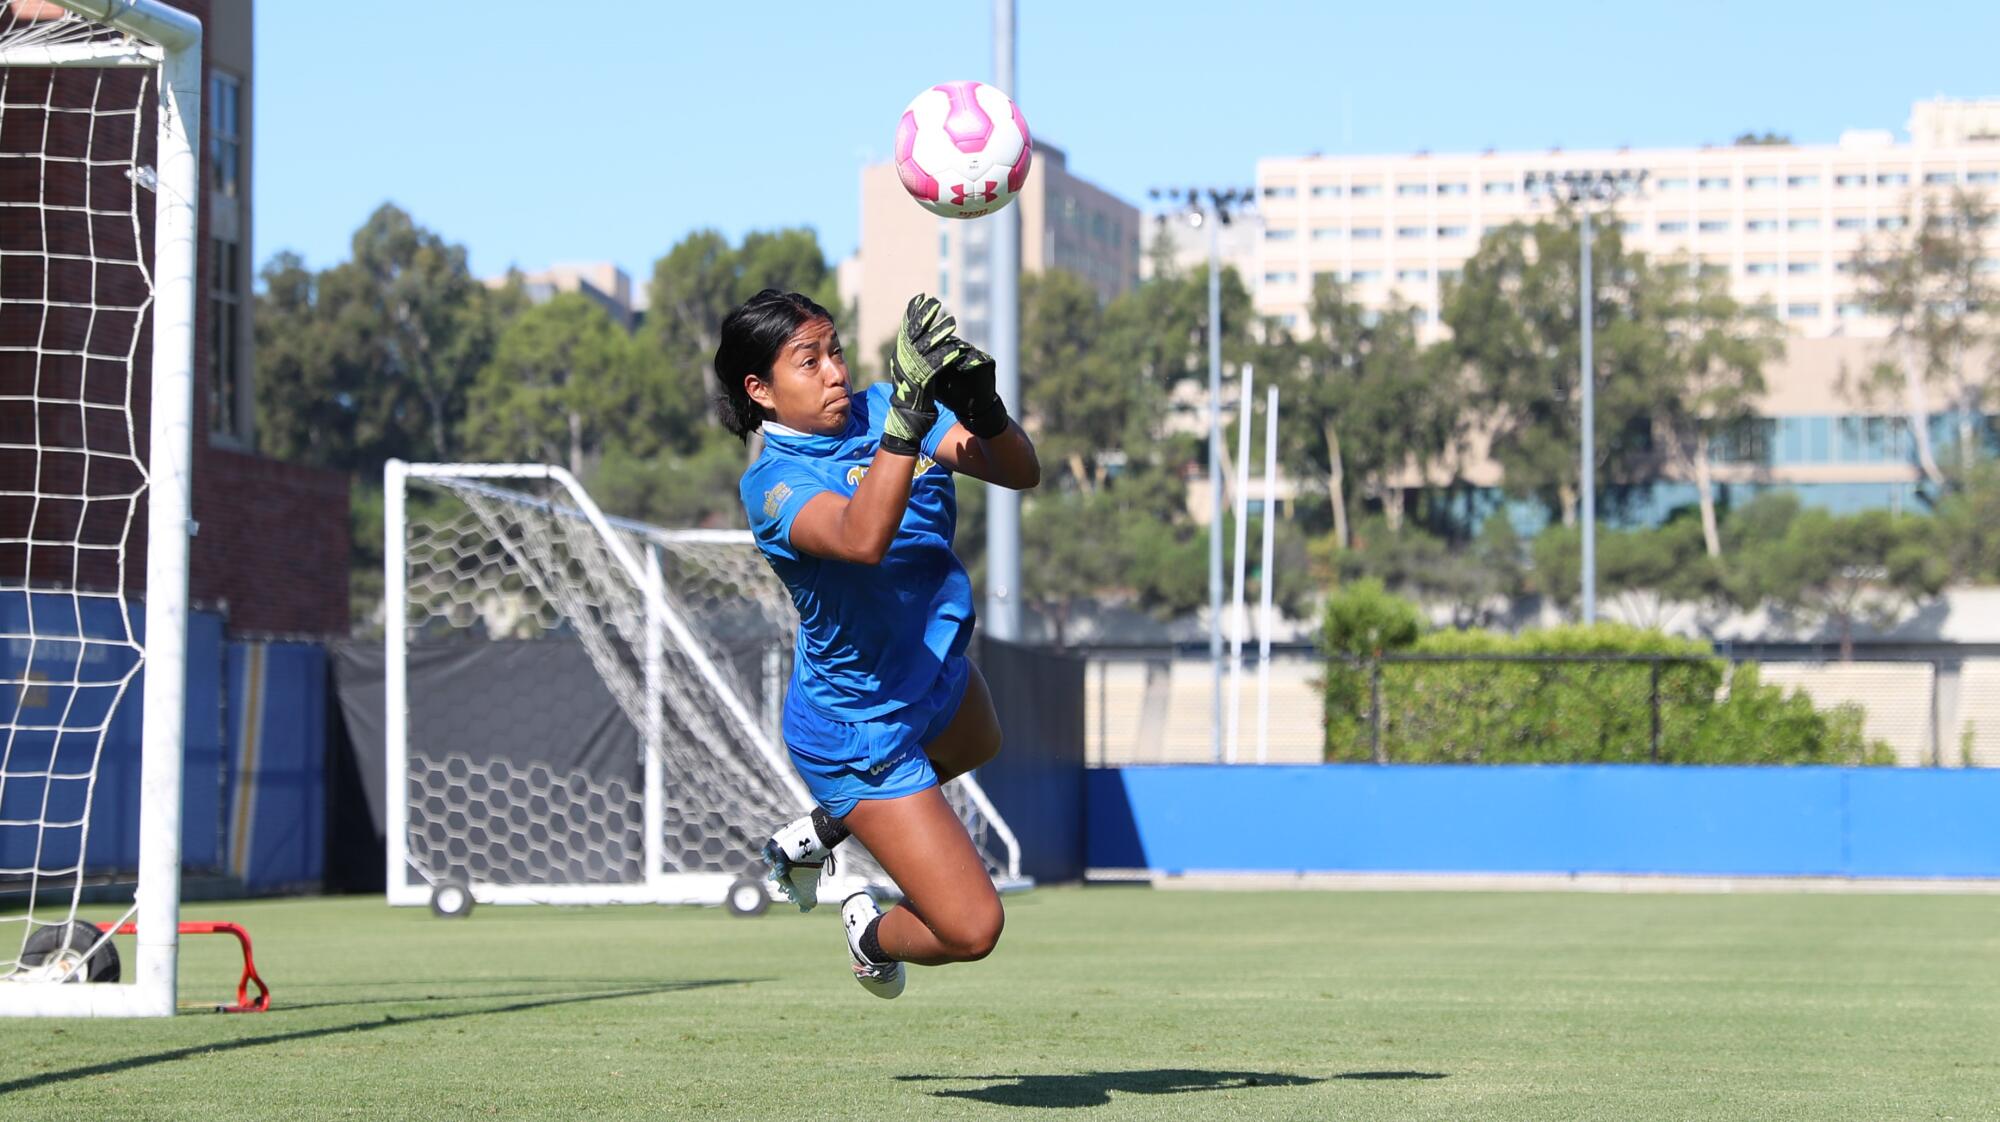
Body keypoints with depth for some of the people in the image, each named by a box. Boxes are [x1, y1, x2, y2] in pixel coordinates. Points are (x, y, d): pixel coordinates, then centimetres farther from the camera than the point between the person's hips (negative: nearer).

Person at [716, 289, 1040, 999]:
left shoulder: (877, 409, -10)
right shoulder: (772, 481, -28)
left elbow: (1019, 472, -20)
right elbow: (862, 539, -49)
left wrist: (982, 408, -41)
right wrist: (908, 418, -58)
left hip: (936, 673, 8)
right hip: (860, 726, -8)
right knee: (970, 930, -8)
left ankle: (816, 834, 53)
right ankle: (874, 935, 27)